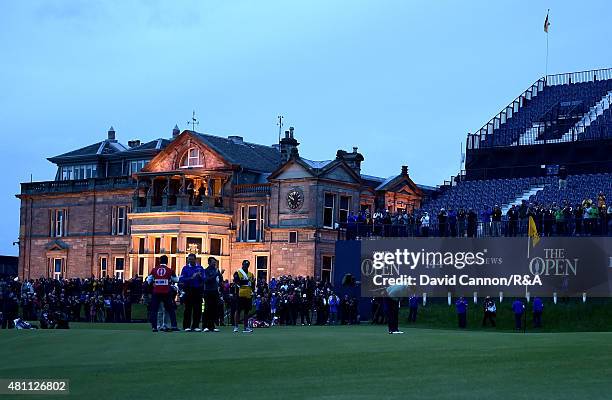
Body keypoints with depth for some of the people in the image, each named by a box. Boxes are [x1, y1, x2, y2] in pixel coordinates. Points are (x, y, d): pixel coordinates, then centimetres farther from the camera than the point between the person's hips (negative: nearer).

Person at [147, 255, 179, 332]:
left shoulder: (154, 270, 3)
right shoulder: (170, 271, 0)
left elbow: (148, 280, 11)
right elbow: (176, 280, 12)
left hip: (156, 292, 1)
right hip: (166, 293, -1)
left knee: (154, 310, 10)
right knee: (171, 309, 11)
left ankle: (154, 327, 3)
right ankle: (174, 326, 6)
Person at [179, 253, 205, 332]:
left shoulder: (200, 268, 8)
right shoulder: (185, 268, 3)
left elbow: (204, 279, 3)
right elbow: (181, 280, -7)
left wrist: (200, 276, -18)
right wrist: (191, 278, -18)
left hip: (198, 290, 2)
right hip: (189, 291, -2)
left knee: (197, 309, 2)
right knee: (188, 308, -3)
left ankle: (196, 326, 9)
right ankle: (186, 326, 1)